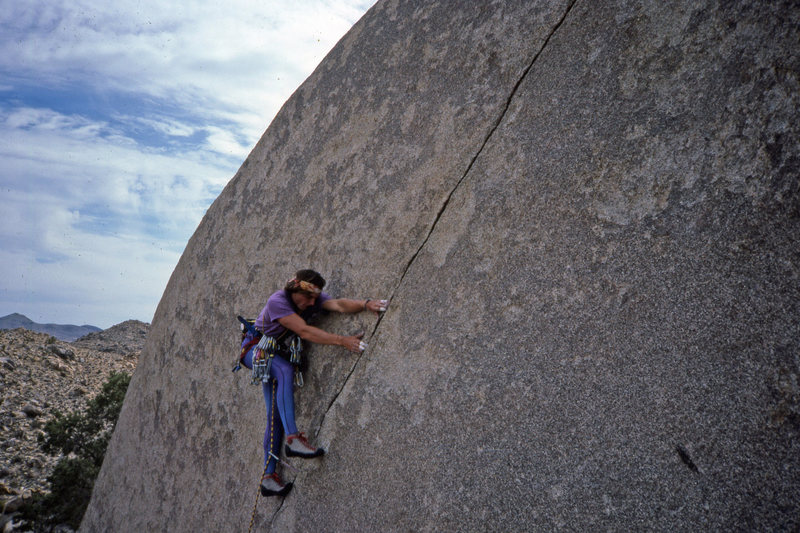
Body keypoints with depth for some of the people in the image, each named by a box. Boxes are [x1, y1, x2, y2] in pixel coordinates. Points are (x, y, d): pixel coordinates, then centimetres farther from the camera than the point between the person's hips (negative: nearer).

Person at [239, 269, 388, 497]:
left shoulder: (314, 299, -13)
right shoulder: (277, 301, -30)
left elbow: (338, 304, -31)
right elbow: (304, 331, -39)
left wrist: (365, 304, -51)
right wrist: (342, 340, -47)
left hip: (279, 354, 6)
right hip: (255, 349, -6)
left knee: (275, 413, 0)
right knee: (285, 371, -37)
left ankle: (268, 477, 3)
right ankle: (293, 438, -42)